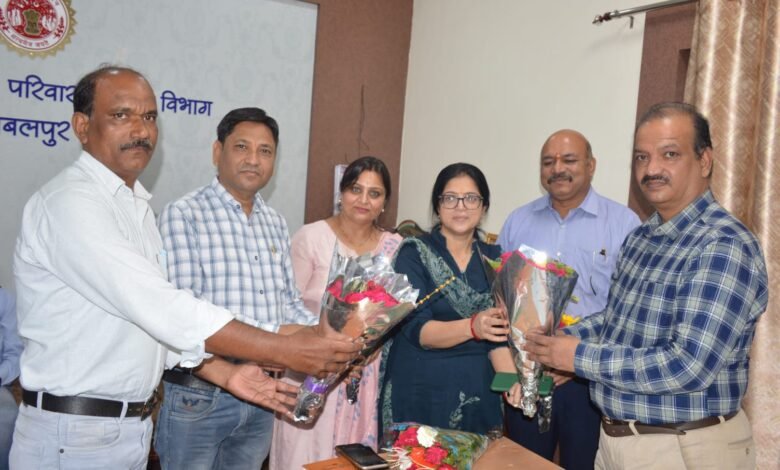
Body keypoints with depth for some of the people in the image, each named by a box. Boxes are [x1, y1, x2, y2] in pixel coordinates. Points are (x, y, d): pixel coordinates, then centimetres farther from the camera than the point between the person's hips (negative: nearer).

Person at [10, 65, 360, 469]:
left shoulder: (136, 206, 10)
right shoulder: (70, 201, -19)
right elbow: (161, 309, -28)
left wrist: (226, 373, 0)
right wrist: (286, 351, -26)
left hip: (134, 425, 8)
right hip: (76, 435, -8)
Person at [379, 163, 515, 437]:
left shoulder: (493, 258, 5)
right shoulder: (414, 254, -6)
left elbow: (499, 331, 3)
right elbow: (416, 329, -17)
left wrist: (512, 379, -13)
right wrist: (472, 327, -32)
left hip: (478, 392, 3)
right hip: (419, 391, -3)